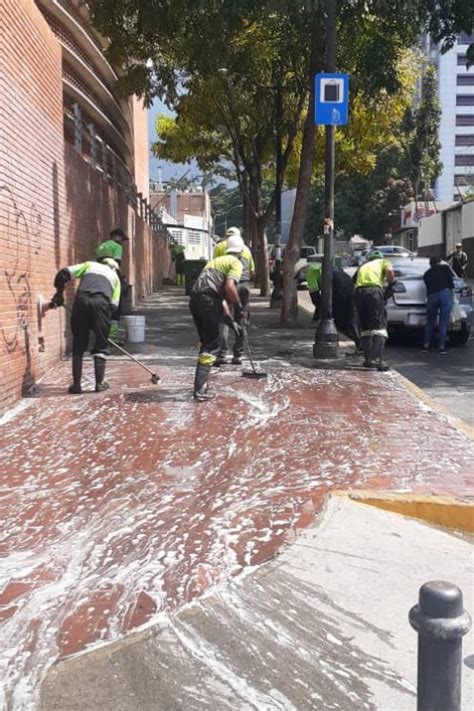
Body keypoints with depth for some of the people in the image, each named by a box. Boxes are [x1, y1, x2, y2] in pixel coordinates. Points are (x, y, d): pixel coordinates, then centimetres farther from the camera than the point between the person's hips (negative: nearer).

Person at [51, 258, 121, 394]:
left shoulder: (89, 265, 31)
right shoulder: (115, 276, 30)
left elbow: (64, 273, 15)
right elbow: (114, 305, 18)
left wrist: (59, 292, 23)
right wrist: (106, 318, 26)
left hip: (82, 300, 1)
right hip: (101, 303, -1)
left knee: (78, 345, 10)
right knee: (101, 345, 11)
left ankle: (76, 384, 9)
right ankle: (99, 383, 10)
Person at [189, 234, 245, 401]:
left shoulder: (217, 260, 31)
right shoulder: (236, 263, 4)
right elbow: (229, 287, -15)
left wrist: (230, 320, 34)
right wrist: (237, 304, 4)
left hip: (195, 298, 8)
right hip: (208, 301, -8)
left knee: (206, 341, 21)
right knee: (212, 345, -2)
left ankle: (201, 383, 28)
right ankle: (199, 389, -9)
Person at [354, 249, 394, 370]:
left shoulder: (363, 266, 35)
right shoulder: (383, 262, 23)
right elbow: (389, 271, 1)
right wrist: (390, 284, 14)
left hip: (359, 292, 4)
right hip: (374, 291, -4)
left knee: (365, 328, 13)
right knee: (380, 327, -6)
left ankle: (367, 359, 13)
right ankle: (376, 359, -21)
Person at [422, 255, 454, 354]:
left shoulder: (427, 274, 23)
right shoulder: (445, 268, 15)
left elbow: (428, 287, 18)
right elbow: (450, 281, 6)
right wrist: (451, 291, 19)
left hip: (432, 297, 2)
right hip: (446, 294, -2)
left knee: (430, 323, 15)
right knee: (443, 323, 1)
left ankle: (426, 345, 18)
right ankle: (441, 347, 2)